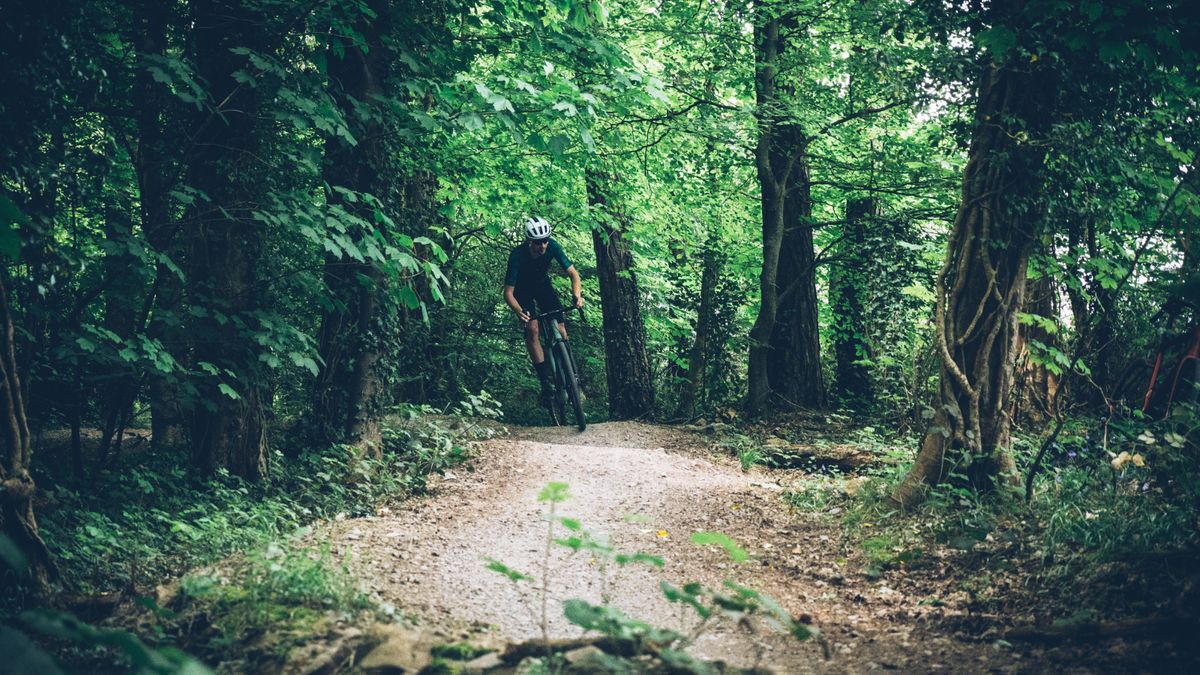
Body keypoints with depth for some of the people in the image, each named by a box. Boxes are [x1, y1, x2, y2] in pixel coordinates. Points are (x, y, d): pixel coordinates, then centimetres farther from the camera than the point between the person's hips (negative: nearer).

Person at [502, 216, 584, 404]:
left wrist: (577, 294, -40)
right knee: (532, 329, -22)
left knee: (560, 328, -13)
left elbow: (572, 273, -20)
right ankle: (545, 381, -19)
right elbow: (508, 292, -33)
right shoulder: (517, 255, -35)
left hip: (542, 285, 3)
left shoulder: (552, 246, -27)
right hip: (522, 290, -3)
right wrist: (518, 311, -52)